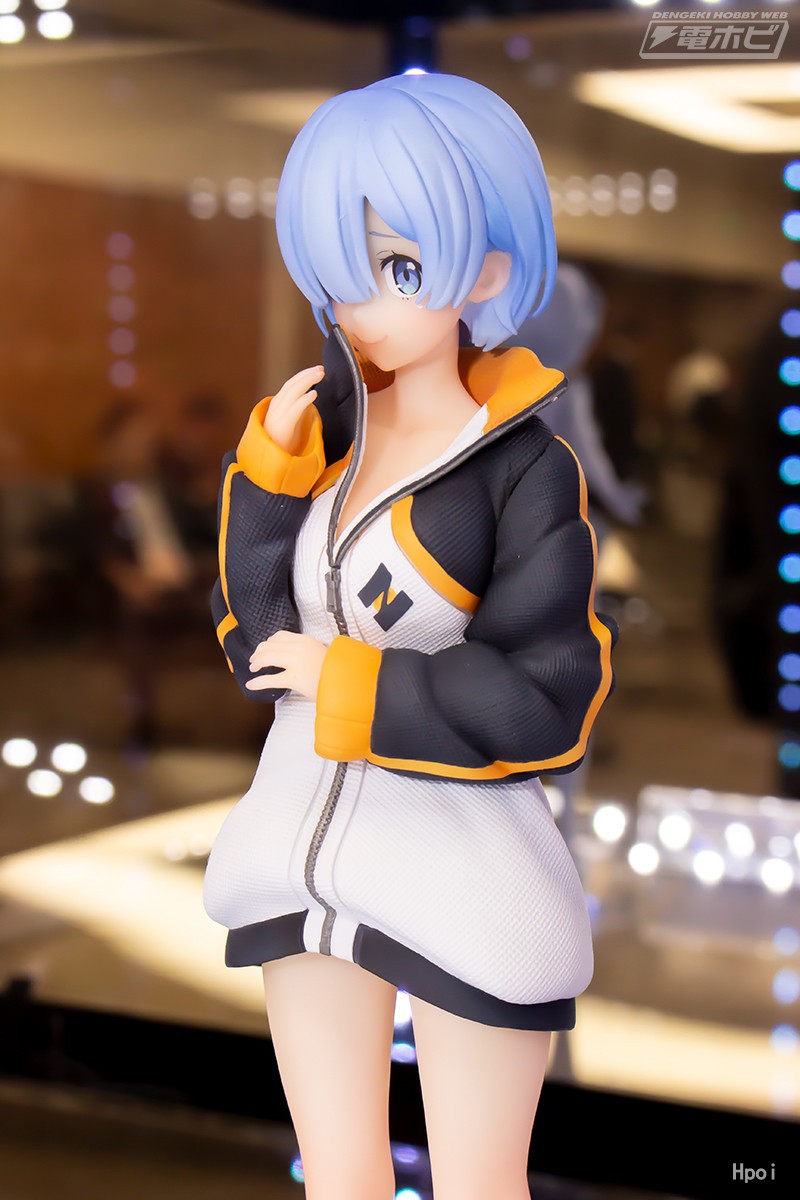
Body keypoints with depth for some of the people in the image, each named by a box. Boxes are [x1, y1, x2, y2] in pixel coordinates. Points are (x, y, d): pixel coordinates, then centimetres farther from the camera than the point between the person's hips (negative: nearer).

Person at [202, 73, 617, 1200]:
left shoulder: (528, 471, -13)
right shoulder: (321, 423, 2)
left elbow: (541, 699, -18)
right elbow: (260, 640, -3)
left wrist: (346, 686, -15)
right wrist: (272, 467, -13)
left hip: (461, 870, -5)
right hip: (306, 852, 5)